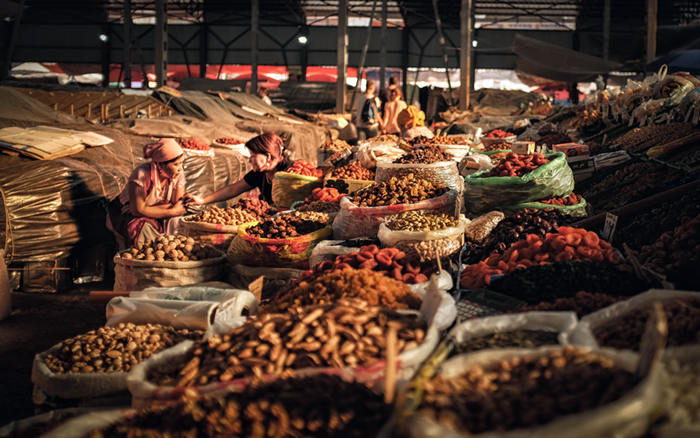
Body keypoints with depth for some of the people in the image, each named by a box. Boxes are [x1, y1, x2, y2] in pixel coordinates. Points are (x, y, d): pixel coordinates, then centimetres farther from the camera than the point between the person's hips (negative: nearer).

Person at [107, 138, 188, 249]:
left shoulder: (179, 174, -15)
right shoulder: (142, 175, -31)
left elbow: (178, 206, -11)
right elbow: (138, 210, -29)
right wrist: (171, 211, -29)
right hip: (127, 214, -5)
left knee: (176, 220, -24)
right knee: (146, 229, -35)